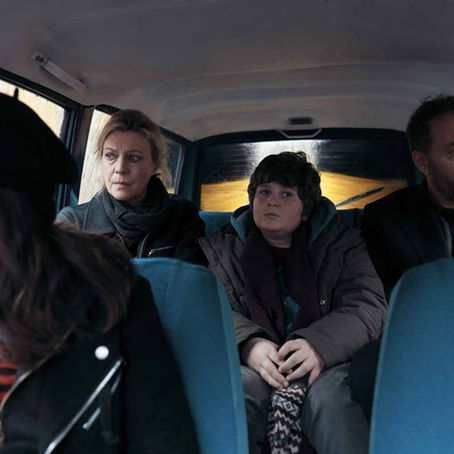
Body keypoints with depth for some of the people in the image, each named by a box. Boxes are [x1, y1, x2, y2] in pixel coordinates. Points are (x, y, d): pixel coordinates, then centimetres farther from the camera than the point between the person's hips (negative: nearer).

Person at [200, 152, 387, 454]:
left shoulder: (342, 244, 13)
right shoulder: (220, 248, 14)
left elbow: (370, 305, 1)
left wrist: (320, 344, -19)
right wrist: (247, 343, -19)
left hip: (324, 365, 0)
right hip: (249, 365, 1)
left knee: (331, 396, -34)